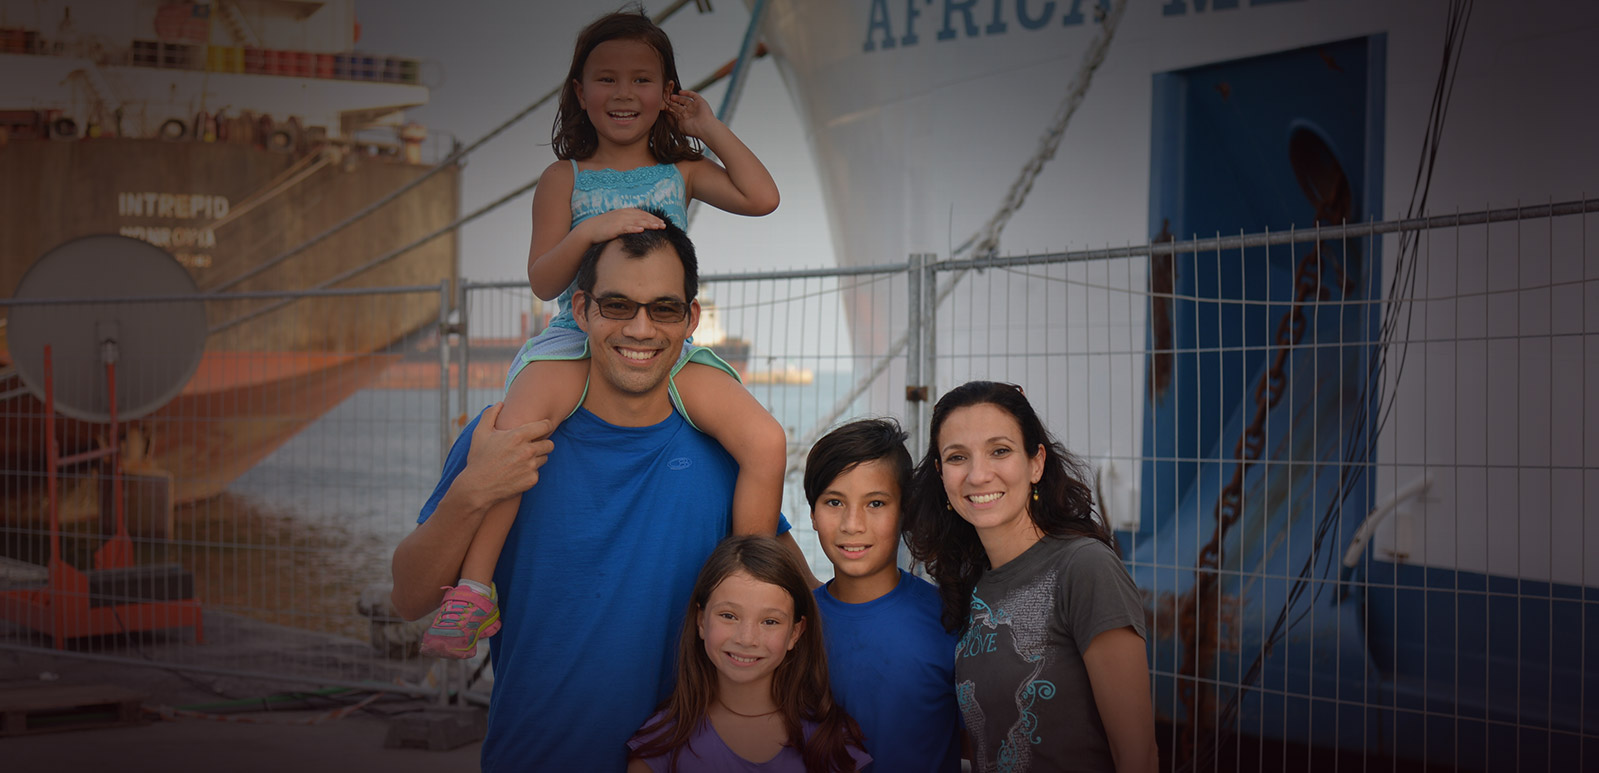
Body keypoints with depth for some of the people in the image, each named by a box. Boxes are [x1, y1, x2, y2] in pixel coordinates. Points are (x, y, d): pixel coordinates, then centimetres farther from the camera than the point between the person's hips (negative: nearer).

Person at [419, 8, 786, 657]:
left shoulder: (682, 173, 16)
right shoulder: (565, 180, 10)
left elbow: (762, 198, 1)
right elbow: (542, 280, 1)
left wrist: (710, 129, 7)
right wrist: (591, 230, -16)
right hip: (576, 340, -2)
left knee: (766, 441, -20)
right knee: (515, 426, -34)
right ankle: (472, 591, -26)